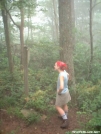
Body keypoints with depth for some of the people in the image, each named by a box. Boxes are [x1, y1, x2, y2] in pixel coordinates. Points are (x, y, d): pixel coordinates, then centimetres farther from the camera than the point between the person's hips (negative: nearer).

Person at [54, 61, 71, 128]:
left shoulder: (61, 75, -34)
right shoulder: (64, 72, -9)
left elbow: (61, 87, -43)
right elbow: (68, 75, 16)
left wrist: (59, 92, -22)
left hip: (62, 93, -8)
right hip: (66, 92, 8)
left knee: (58, 107, 9)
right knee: (64, 105, 26)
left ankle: (66, 121, 14)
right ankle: (65, 117, 46)